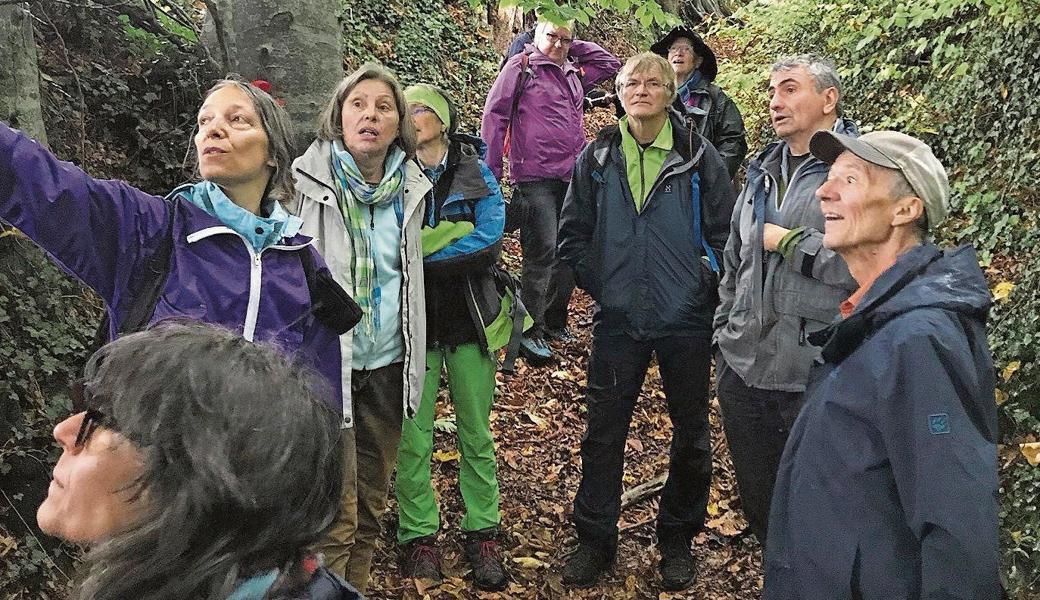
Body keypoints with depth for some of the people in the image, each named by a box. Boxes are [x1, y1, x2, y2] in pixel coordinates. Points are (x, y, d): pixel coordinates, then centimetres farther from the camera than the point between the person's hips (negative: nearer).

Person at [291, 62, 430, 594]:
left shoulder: (410, 186, 6)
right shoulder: (306, 181, -9)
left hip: (388, 364, 5)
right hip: (327, 364, -5)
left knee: (371, 502, 17)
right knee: (335, 515, -5)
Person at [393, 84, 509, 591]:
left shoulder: (476, 173, 2)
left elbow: (489, 243, -12)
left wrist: (418, 253, -14)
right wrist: (457, 235, -16)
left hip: (467, 319, 0)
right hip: (413, 320, 0)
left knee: (476, 432, 8)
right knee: (413, 435, 2)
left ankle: (482, 533, 20)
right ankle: (419, 535, 17)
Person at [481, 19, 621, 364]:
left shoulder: (574, 73, 18)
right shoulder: (521, 66, 1)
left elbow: (611, 63, 28)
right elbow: (495, 115, -4)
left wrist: (574, 46, 16)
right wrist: (492, 171, -9)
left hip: (572, 177, 7)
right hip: (535, 177, -7)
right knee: (543, 251, -13)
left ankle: (555, 322, 23)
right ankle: (530, 330, -5)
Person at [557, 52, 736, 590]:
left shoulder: (698, 157, -3)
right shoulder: (597, 158, 3)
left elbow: (725, 235, 0)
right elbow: (573, 237, 8)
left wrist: (703, 288, -6)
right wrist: (602, 285, 0)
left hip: (687, 320, -1)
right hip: (618, 320, 1)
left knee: (690, 434, 11)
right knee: (604, 431, 7)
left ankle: (678, 539, 29)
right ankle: (595, 539, 22)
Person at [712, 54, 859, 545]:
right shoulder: (764, 172, 14)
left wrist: (788, 242, -15)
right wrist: (723, 340, 18)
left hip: (819, 380, -7)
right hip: (744, 372, 7)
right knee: (758, 502, 19)